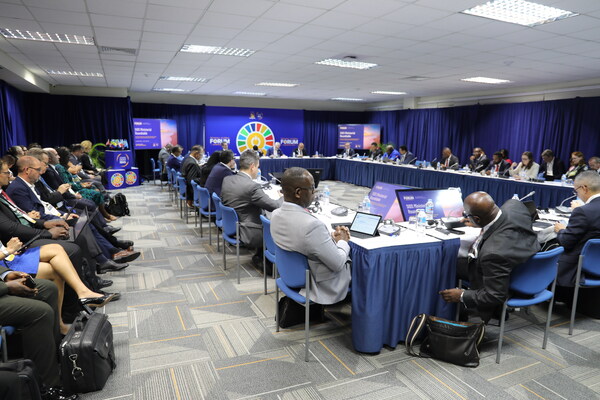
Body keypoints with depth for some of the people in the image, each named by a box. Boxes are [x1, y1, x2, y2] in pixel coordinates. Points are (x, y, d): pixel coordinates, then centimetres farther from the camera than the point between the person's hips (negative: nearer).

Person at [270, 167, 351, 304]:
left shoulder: (276, 215, -11)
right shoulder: (312, 225, -36)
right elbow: (338, 264, -23)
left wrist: (332, 236, 0)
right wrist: (342, 241, -5)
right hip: (323, 287, -7)